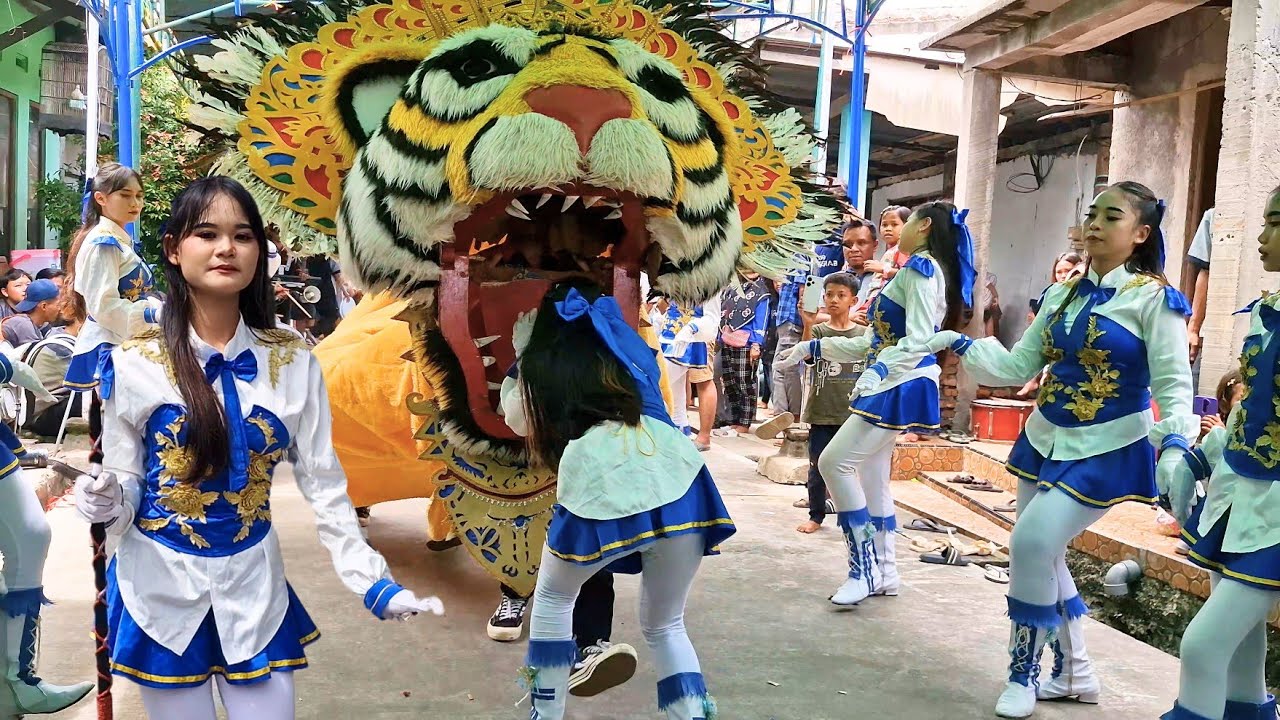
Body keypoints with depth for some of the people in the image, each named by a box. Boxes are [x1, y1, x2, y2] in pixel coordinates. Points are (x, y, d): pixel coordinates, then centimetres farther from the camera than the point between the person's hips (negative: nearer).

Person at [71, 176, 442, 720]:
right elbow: (124, 482, -1)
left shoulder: (293, 363, -4)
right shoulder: (135, 364, -7)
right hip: (161, 591, -1)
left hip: (254, 591, 1)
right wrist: (109, 502, -24)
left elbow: (324, 484, -2)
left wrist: (373, 582, -9)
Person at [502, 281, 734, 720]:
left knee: (552, 599, 27)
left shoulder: (540, 362, 22)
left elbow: (516, 420, 40)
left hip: (597, 483, -2)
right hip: (676, 479, 2)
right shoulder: (629, 345, 28)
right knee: (665, 625, 22)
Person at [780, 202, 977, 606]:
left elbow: (917, 339, -22)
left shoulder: (922, 266, -10)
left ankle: (865, 569, -9)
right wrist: (813, 349, 20)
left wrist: (875, 376, -34)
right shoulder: (915, 271, 21)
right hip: (893, 384, 10)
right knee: (870, 477, 11)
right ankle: (884, 573, 17)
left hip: (902, 384, -10)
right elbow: (875, 342, 20)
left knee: (835, 462, -14)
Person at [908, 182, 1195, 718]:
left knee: (1033, 542, -18)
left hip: (1106, 451, -7)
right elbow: (1017, 367, 9)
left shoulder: (1153, 299, -11)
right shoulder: (1063, 295, 8)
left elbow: (1174, 387, -13)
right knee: (1041, 554, 10)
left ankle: (1024, 673, 2)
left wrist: (1174, 447, -29)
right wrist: (959, 345, -1)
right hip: (1046, 442, 7)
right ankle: (1074, 674, 28)